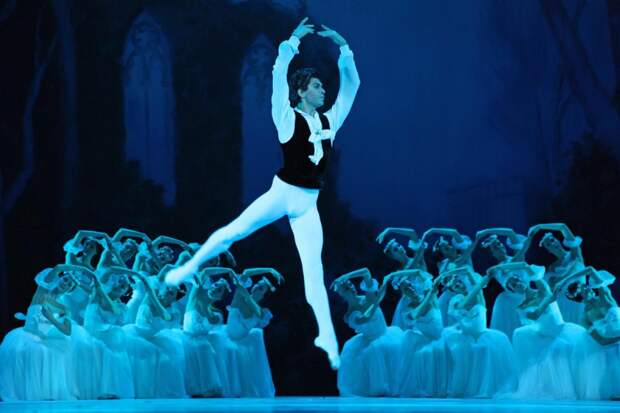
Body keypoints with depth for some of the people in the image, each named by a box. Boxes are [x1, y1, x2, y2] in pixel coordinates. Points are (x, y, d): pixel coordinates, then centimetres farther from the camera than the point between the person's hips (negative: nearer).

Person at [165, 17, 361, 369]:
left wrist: (343, 47, 5)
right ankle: (189, 268, 16)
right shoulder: (288, 119, -4)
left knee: (314, 271, 0)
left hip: (308, 204, 3)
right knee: (233, 232, -7)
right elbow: (279, 76, -15)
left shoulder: (330, 121, 9)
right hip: (282, 193, -3)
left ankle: (328, 340, -2)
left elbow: (352, 84, 13)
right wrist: (293, 41, -14)